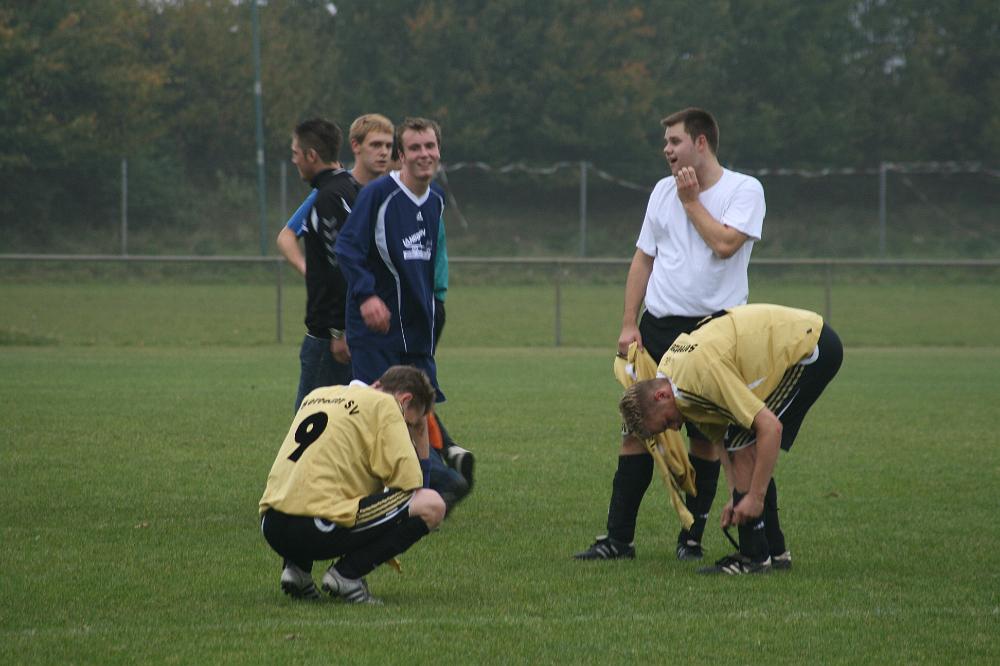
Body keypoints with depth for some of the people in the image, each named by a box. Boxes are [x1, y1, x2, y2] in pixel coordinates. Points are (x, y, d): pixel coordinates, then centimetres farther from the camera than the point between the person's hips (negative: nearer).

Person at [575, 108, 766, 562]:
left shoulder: (744, 191, -3)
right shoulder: (663, 191, 13)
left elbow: (725, 243, -18)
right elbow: (643, 259, 14)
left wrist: (691, 200, -7)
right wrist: (629, 325, 7)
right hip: (658, 327, 4)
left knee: (705, 436, 1)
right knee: (635, 428, -1)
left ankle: (692, 537, 11)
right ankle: (618, 538, 2)